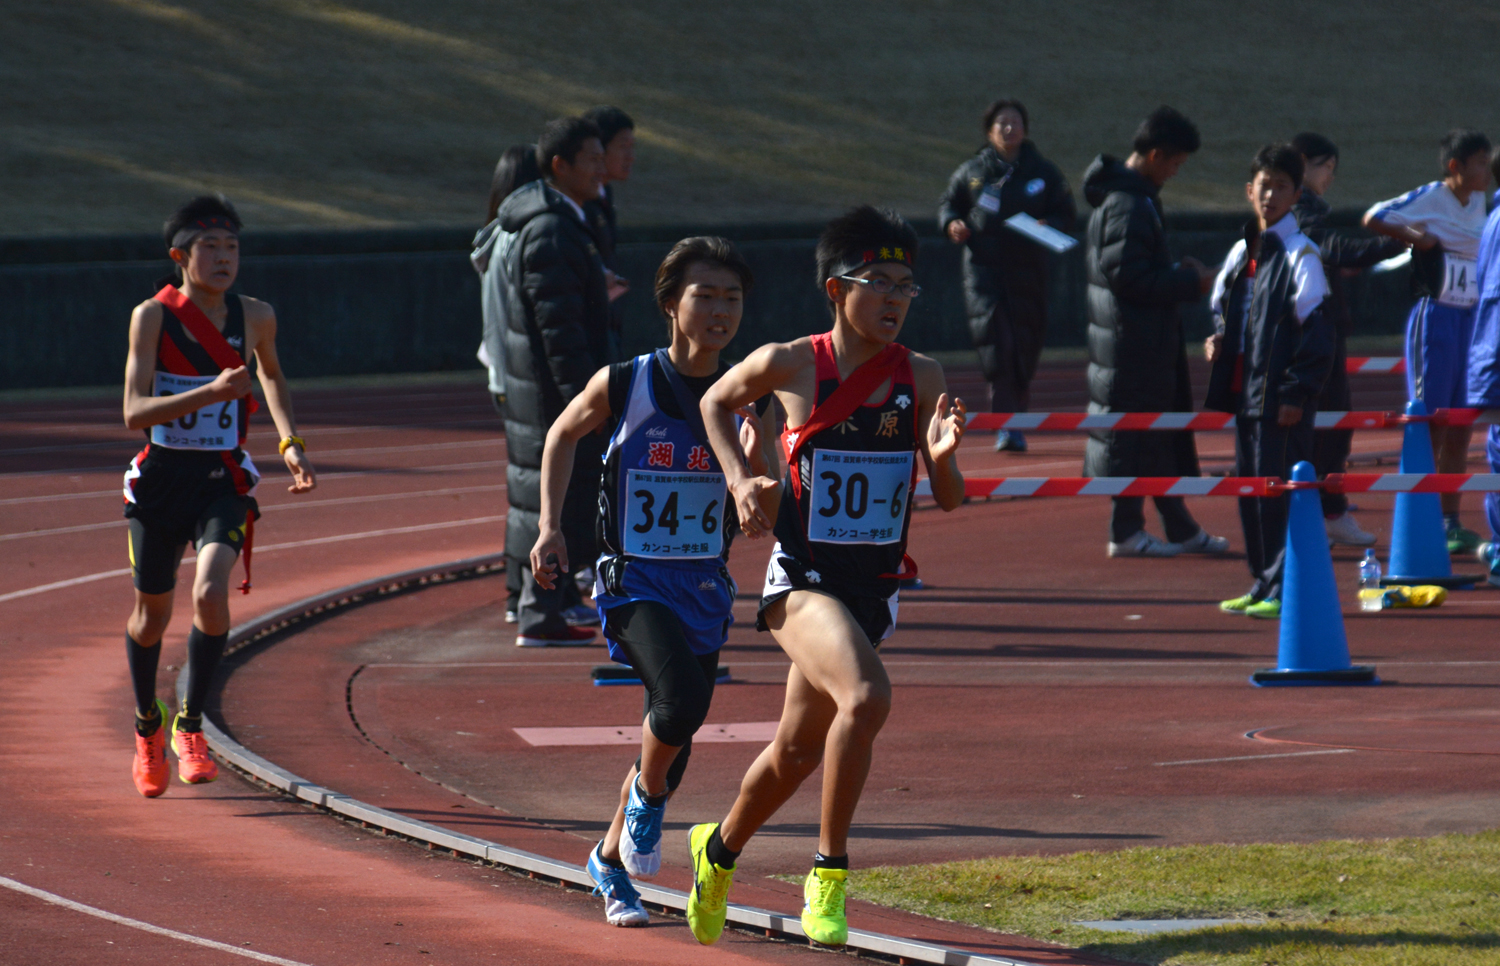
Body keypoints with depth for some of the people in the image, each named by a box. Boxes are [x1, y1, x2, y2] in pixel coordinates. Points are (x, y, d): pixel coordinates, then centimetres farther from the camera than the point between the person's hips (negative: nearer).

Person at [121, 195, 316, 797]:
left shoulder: (254, 317, -1)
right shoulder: (153, 317, -11)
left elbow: (271, 375, 22)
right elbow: (135, 411, -20)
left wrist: (290, 443, 10)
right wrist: (212, 391, -31)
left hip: (223, 482, 1)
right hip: (160, 479, -1)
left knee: (211, 593, -22)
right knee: (152, 612, 12)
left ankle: (190, 726, -6)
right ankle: (148, 725, 38)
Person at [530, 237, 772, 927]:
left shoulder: (746, 398, -1)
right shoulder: (623, 385, -7)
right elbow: (563, 435, 13)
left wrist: (754, 466, -22)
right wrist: (549, 527, 6)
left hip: (705, 585, 4)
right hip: (634, 579, -4)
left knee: (677, 733, 10)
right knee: (680, 699, -28)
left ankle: (612, 859, 34)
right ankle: (649, 794, 3)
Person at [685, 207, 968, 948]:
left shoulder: (920, 379, -2)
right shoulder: (789, 365, -9)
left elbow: (949, 499, 3)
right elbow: (717, 402, 12)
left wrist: (942, 454, -18)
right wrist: (738, 478, -2)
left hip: (874, 590, 5)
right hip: (802, 579, -5)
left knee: (796, 752, 18)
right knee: (866, 697, -32)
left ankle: (720, 851, 46)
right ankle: (829, 870, -18)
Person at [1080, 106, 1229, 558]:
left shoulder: (1131, 196, 13)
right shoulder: (1129, 205, -19)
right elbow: (1128, 275, -24)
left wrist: (1179, 272, 12)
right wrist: (1189, 282, -16)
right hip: (1132, 339, -11)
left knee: (1165, 433, 15)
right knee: (1133, 434, -3)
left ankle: (1180, 526, 22)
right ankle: (1126, 532, 3)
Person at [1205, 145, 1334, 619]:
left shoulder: (1301, 255, -9)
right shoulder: (1241, 252, 14)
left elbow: (1317, 330, -12)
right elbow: (1223, 307, 30)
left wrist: (1297, 394, -16)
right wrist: (1218, 338, 7)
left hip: (1281, 398, -8)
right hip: (1243, 390, 8)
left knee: (1277, 489, -9)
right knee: (1248, 487, 12)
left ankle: (1284, 588, -6)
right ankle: (1262, 583, 20)